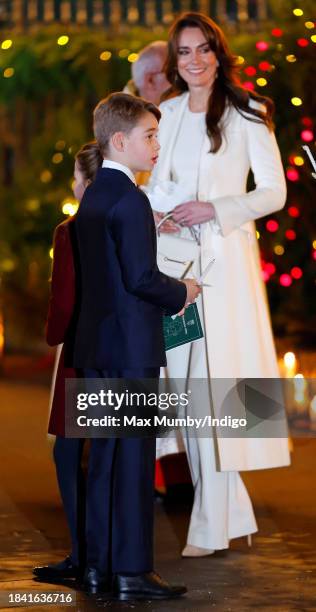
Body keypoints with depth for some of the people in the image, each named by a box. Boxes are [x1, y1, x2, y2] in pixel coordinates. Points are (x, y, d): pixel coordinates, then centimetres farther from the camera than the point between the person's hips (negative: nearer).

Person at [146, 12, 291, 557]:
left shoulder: (246, 113, -2)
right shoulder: (166, 113, 13)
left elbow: (274, 191, -4)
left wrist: (213, 209, -15)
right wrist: (156, 214, 0)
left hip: (225, 257, -5)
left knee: (215, 381, -8)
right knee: (180, 379, 5)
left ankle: (212, 524, -2)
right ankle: (226, 507, 17)